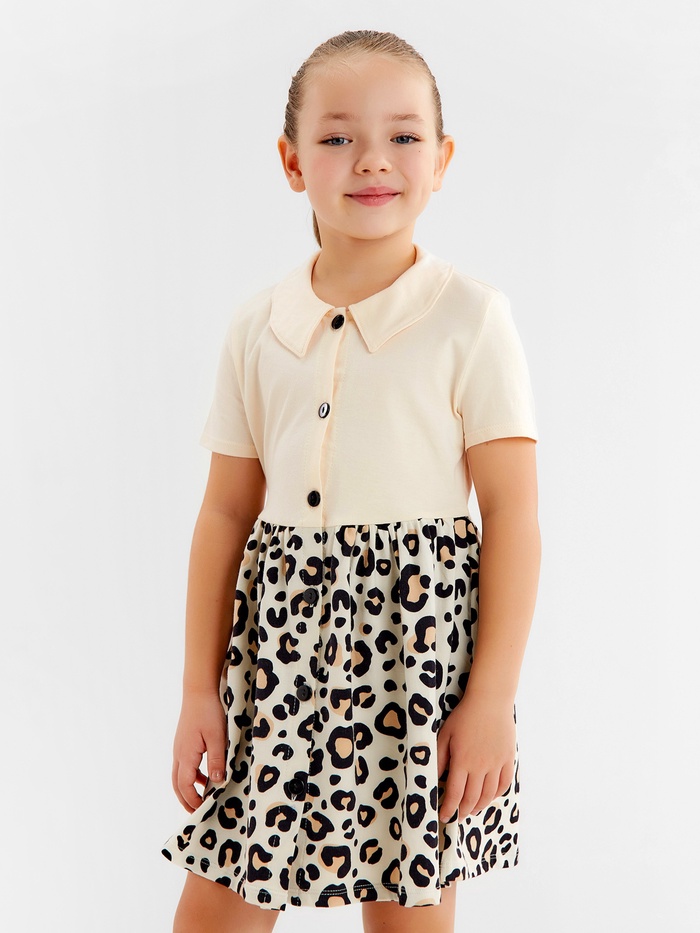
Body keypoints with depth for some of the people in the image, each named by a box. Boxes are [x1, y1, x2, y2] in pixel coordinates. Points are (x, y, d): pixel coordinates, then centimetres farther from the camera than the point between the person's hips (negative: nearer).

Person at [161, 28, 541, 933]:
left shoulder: (468, 316, -5)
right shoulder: (257, 327, 6)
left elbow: (512, 511, -6)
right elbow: (227, 512, 7)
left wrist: (492, 697, -10)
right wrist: (199, 690, 6)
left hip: (419, 644, -3)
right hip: (281, 647, 3)